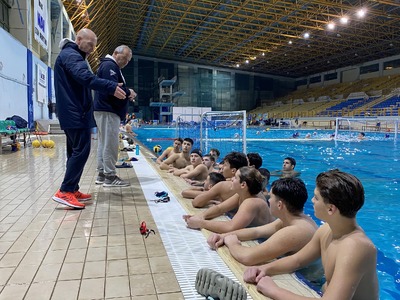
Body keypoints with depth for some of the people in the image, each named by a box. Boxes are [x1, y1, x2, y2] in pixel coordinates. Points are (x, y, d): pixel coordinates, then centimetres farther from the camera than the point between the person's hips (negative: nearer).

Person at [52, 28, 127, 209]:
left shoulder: (72, 56, 25)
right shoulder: (71, 55, -10)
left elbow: (83, 79, 22)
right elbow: (85, 77, -29)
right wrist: (111, 87, -37)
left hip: (73, 113, 11)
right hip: (75, 113, -11)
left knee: (75, 151, 11)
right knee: (81, 150, -13)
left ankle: (72, 190, 16)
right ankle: (65, 191, -13)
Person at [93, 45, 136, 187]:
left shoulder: (111, 66, 24)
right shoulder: (110, 65, -10)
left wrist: (128, 94, 4)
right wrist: (129, 92, -7)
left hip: (106, 110, 11)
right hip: (108, 111, -11)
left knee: (104, 143, 11)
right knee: (110, 144, -9)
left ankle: (102, 174, 16)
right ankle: (110, 177, -5)